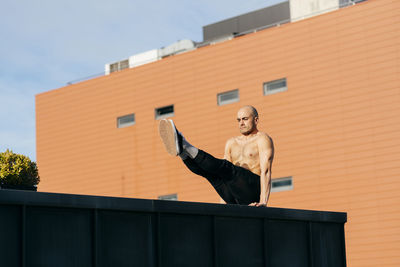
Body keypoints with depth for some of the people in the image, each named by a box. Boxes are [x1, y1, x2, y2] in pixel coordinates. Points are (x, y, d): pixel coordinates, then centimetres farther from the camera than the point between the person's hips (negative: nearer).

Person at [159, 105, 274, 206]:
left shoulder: (262, 139, 3)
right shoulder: (231, 143, 23)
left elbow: (265, 171, -10)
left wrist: (263, 202, -22)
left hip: (253, 189, -6)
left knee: (225, 168, -30)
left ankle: (187, 147, -44)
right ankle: (183, 153, -41)